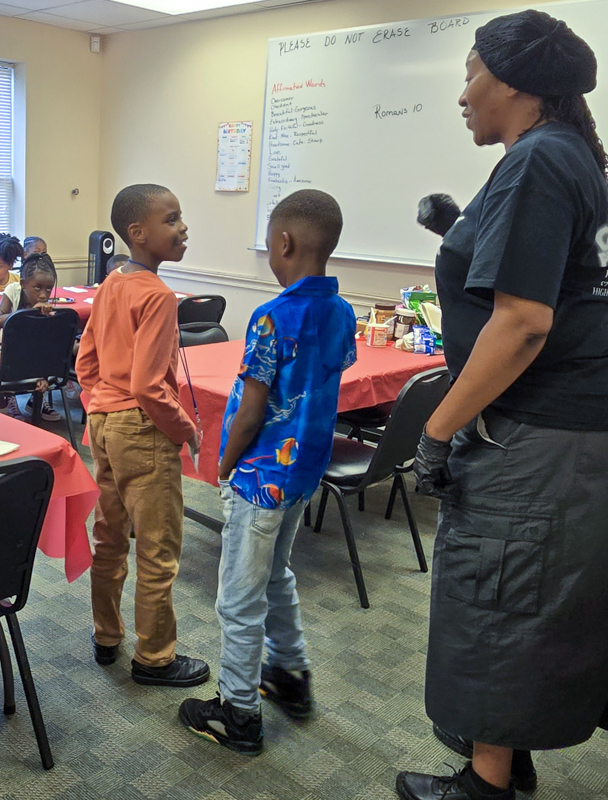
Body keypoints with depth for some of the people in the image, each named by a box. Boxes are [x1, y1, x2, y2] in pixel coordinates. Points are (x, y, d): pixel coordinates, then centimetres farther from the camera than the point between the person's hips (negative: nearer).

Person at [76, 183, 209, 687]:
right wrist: (188, 429, -11)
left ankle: (106, 638, 36)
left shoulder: (110, 285, 6)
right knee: (159, 554, 5)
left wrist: (100, 412, 20)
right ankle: (155, 659, 20)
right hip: (144, 430, -9)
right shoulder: (158, 296, -20)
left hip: (104, 423, 9)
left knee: (110, 538, 20)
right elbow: (148, 386, -24)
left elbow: (86, 363, 12)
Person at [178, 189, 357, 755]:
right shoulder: (342, 314, 2)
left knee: (241, 599, 6)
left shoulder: (273, 317, -22)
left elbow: (249, 412, -19)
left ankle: (238, 713, 20)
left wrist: (225, 468, -3)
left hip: (262, 474, -8)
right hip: (305, 467, 8)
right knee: (276, 577, 26)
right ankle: (290, 675, 40)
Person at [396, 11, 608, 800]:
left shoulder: (537, 162, -16)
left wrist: (439, 429, -19)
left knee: (497, 598, 4)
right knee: (535, 600, 20)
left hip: (534, 437, -10)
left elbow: (523, 321, -25)